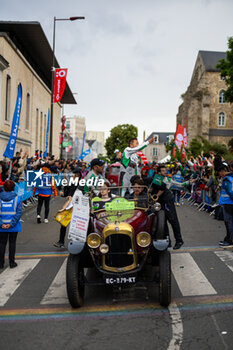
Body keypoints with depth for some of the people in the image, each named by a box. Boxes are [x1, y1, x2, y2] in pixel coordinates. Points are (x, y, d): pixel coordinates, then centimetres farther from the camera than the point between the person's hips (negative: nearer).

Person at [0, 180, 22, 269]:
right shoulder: (17, 198, -7)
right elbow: (19, 212, -14)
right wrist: (11, 224, -14)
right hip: (14, 226, -1)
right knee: (12, 243, 11)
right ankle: (12, 262, 17)